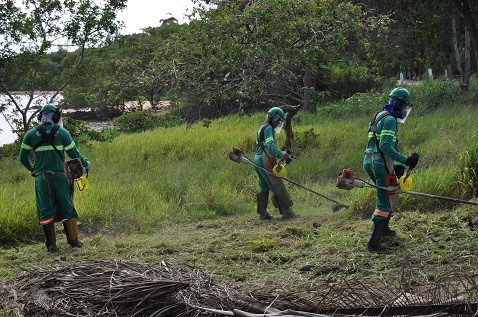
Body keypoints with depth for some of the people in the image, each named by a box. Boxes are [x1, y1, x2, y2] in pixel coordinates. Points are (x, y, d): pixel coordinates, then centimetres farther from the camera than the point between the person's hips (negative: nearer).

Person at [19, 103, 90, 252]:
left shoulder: (30, 134, 3)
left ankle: (51, 244, 2)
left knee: (46, 211, 4)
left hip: (41, 177, 1)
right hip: (59, 176, -1)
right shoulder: (62, 133, -1)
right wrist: (85, 164, 21)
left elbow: (23, 157, 5)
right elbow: (74, 153, 2)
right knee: (67, 208, 10)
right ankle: (74, 240, 15)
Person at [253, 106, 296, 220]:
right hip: (265, 161, -10)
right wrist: (282, 155, -36)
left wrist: (283, 153, 16)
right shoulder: (268, 128, -10)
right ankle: (286, 212, -6)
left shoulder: (263, 128, 21)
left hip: (258, 160, 10)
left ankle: (262, 213, 13)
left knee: (264, 188, 13)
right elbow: (271, 145, -24)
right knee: (278, 187, -7)